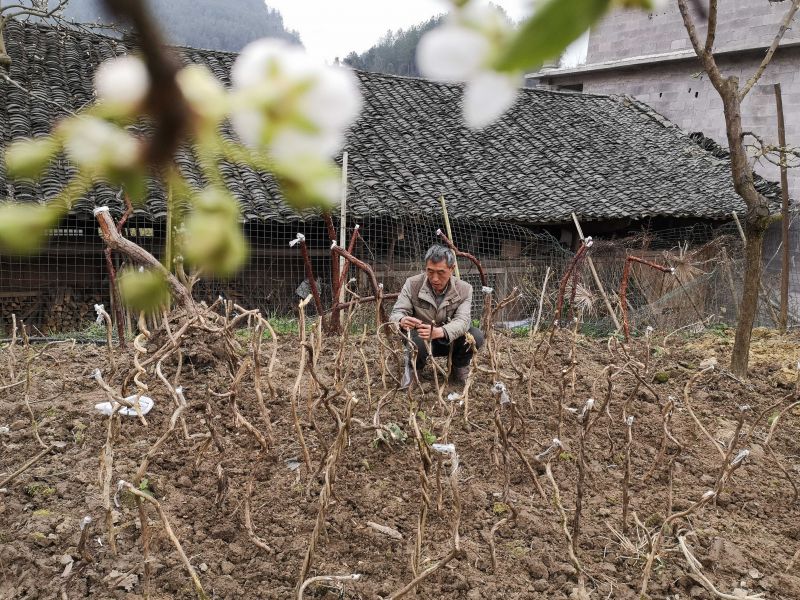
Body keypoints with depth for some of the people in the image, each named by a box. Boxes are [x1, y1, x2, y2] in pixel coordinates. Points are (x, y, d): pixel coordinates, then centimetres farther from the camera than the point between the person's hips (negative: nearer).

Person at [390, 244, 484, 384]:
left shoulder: (464, 289, -14)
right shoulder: (412, 284, -16)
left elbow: (463, 320, -28)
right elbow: (396, 314, -20)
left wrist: (439, 332, -51)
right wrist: (402, 321, -48)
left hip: (449, 341, 1)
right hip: (421, 340, -1)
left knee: (476, 336, -28)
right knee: (414, 341, -37)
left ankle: (459, 368, 4)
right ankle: (414, 368, 0)